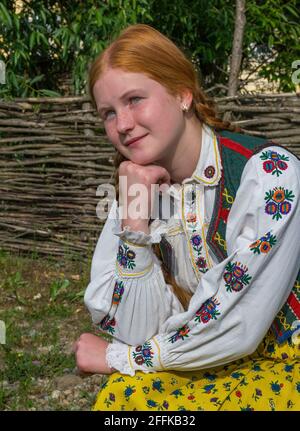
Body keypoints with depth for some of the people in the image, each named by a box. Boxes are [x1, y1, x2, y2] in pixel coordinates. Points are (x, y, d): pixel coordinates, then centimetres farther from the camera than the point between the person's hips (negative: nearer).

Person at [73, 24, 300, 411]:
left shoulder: (268, 172, -20)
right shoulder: (137, 186, -4)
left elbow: (235, 329, -22)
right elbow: (140, 332, -9)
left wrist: (117, 357, -10)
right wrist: (134, 220, -21)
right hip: (192, 366, 4)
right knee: (120, 394, -24)